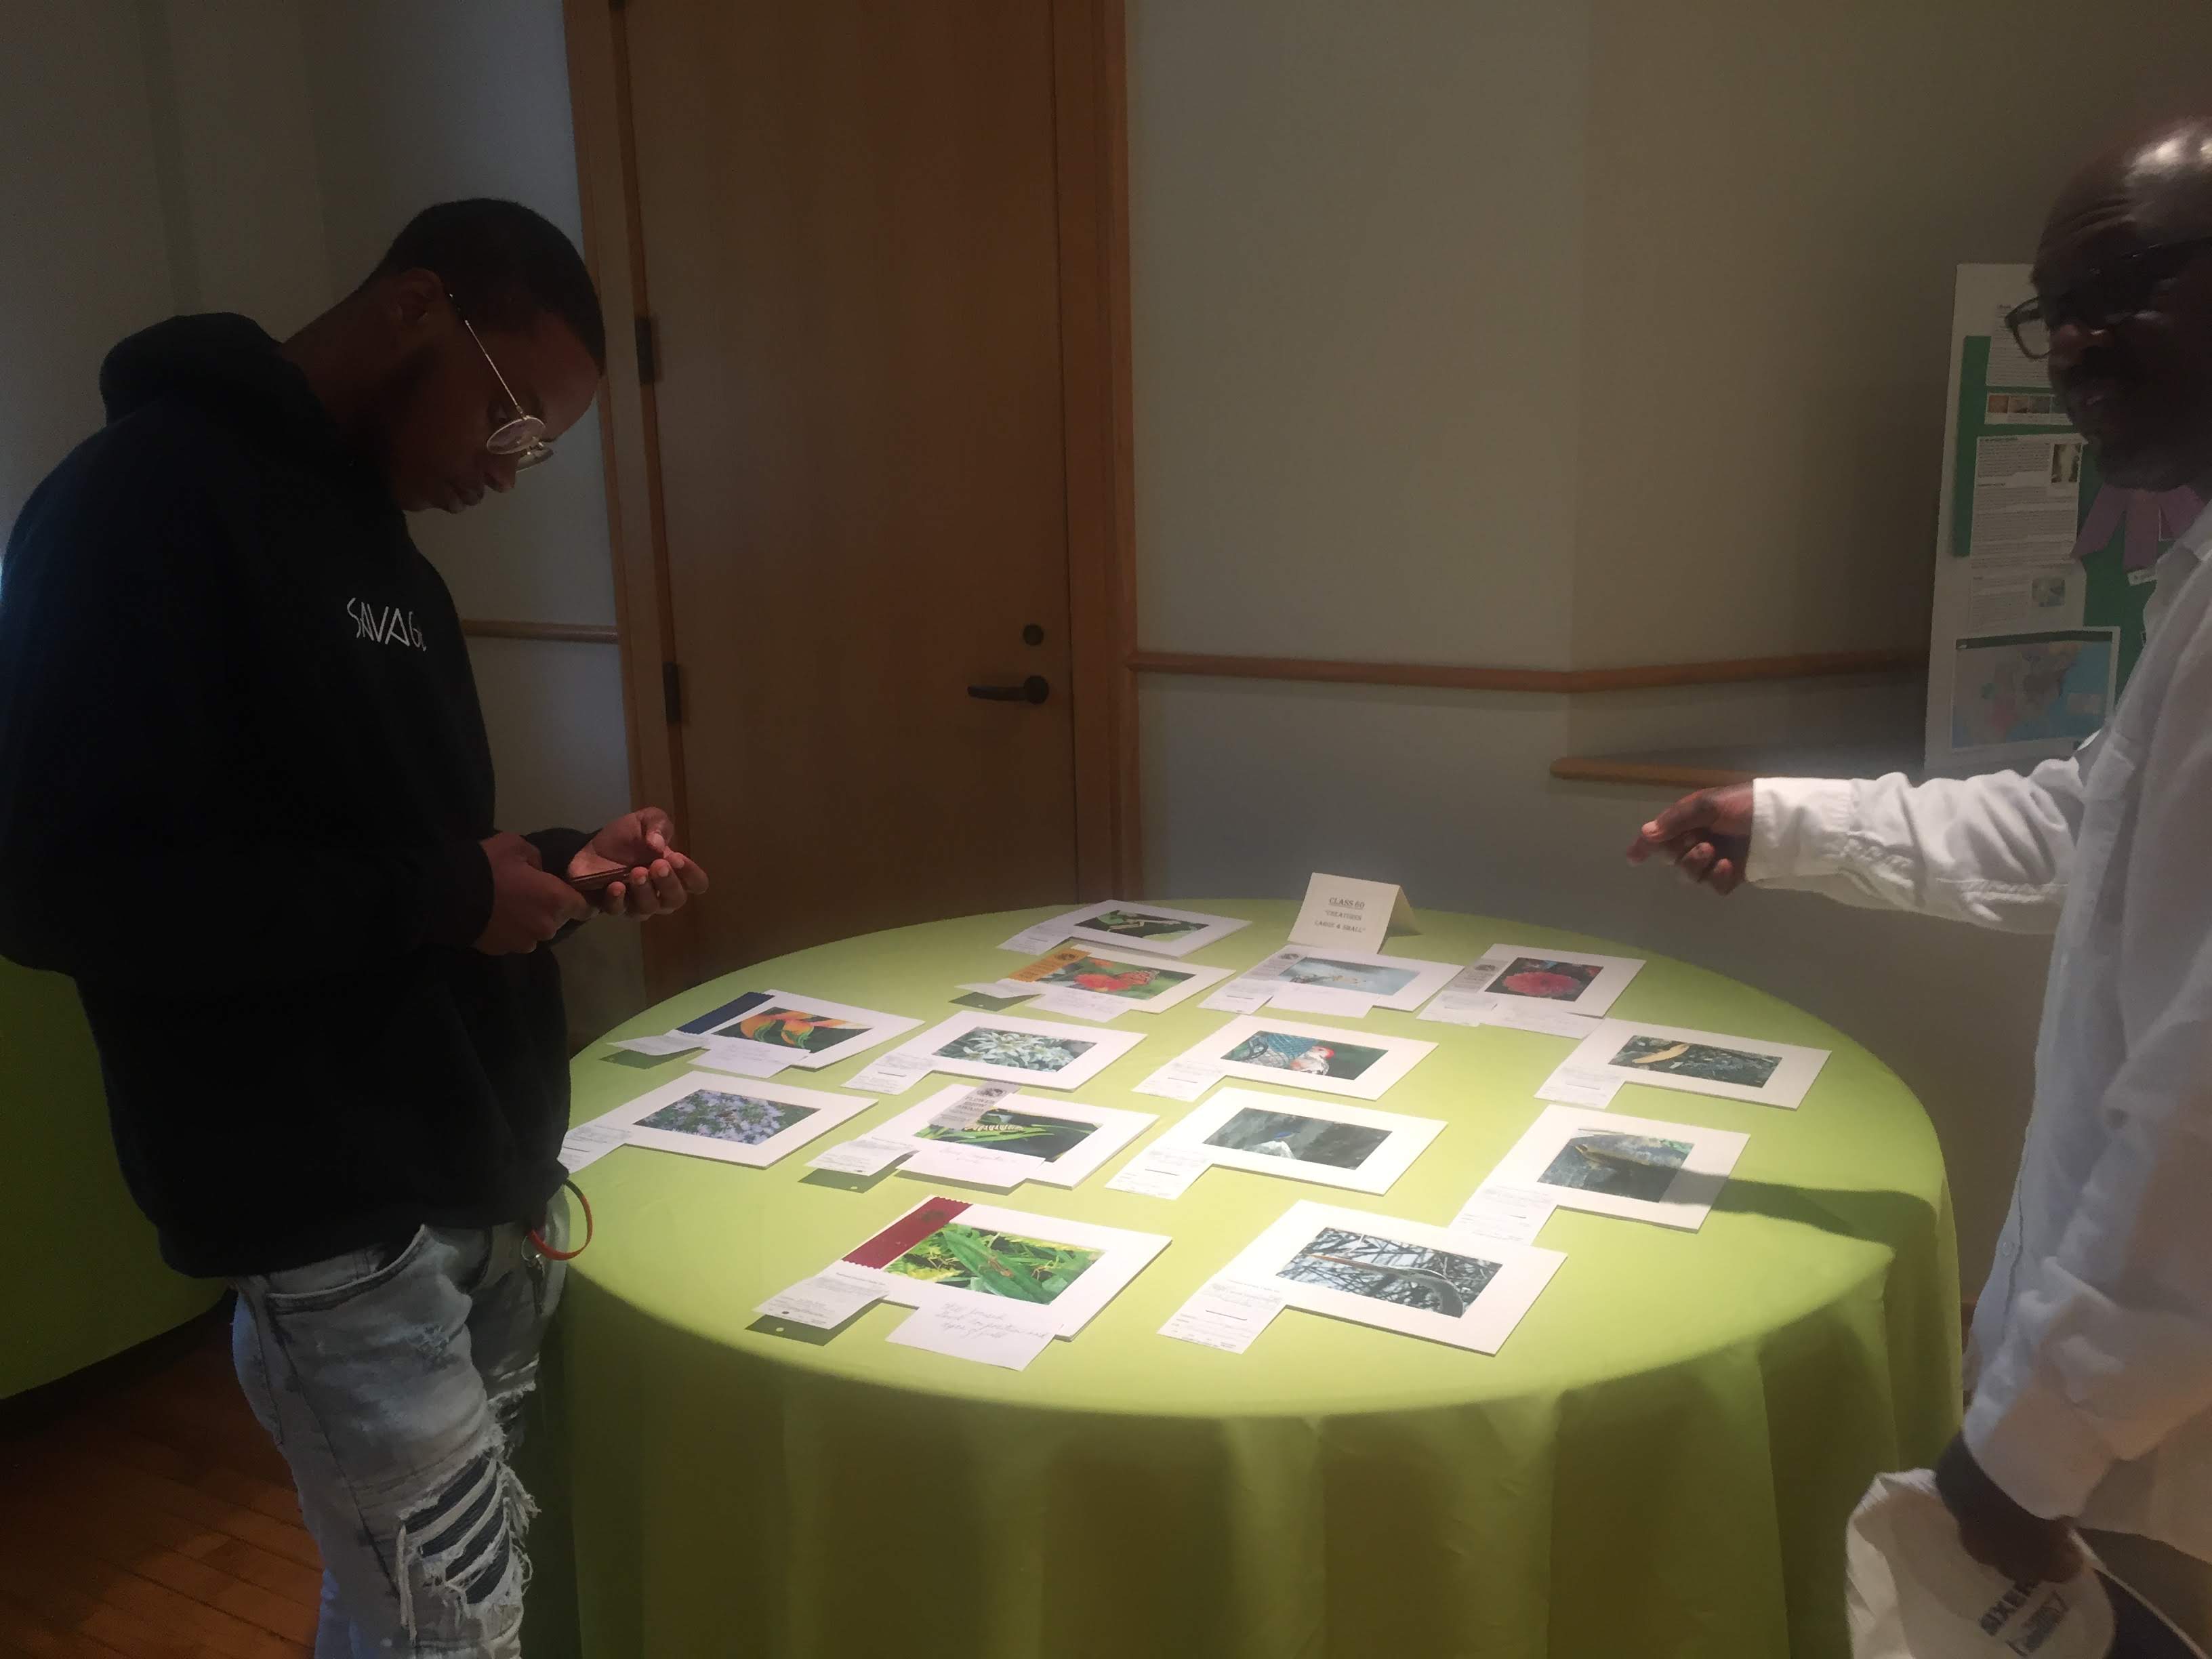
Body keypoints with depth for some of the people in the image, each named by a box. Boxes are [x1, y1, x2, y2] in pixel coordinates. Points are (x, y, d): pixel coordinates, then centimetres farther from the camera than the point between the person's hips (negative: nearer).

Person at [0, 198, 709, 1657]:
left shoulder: (371, 535, 16)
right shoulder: (148, 503, -11)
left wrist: (551, 868, 3)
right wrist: (435, 899, -18)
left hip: (487, 1175, 8)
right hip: (336, 1220, -8)